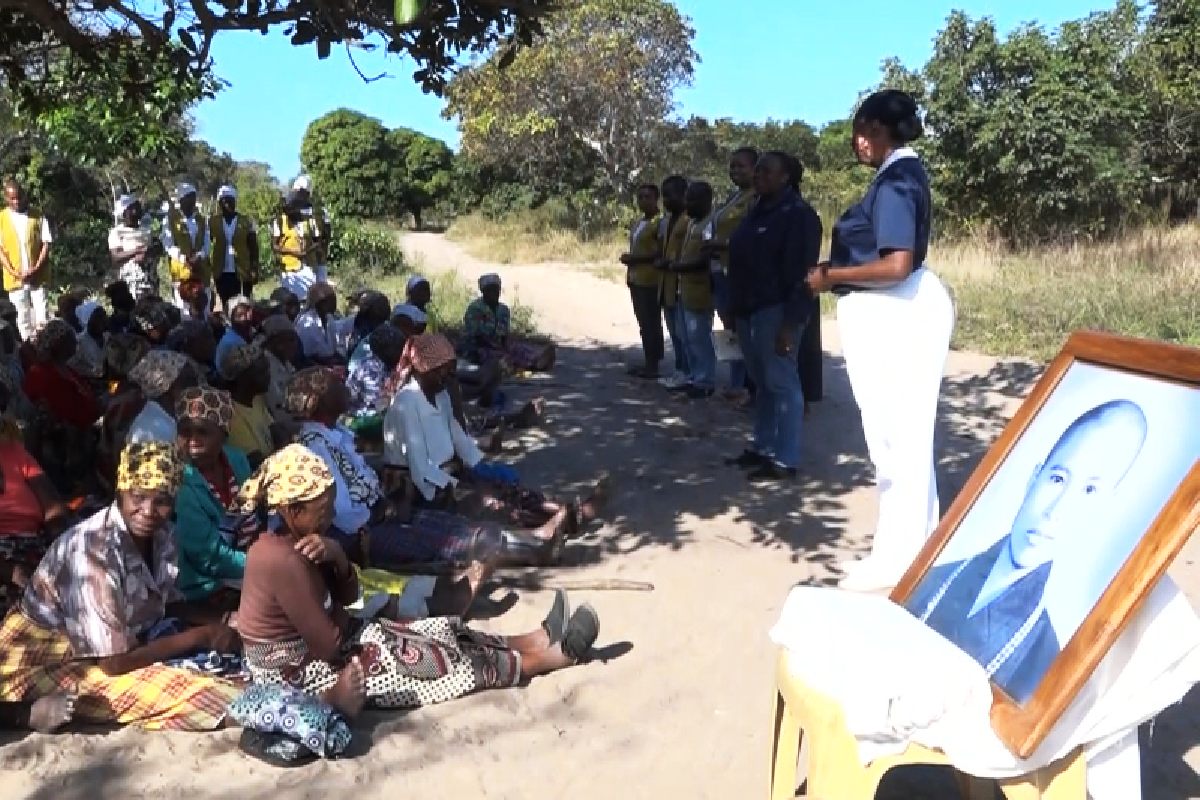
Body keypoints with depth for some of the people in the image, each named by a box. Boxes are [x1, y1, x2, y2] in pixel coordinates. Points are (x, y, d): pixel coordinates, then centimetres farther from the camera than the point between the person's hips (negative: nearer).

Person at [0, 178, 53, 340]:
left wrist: (35, 269, -12)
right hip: (15, 278, 1)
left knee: (42, 317, -2)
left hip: (38, 277, -1)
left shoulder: (38, 217, 2)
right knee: (23, 317, 6)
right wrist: (14, 273, -11)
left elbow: (46, 244, -1)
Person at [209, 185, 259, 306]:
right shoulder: (213, 222, 4)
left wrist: (254, 270, -5)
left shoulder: (246, 222, 2)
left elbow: (253, 248, 2)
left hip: (242, 273, -1)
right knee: (224, 305, 7)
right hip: (221, 273, 1)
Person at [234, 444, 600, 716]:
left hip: (308, 646, 9)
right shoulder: (285, 560, -30)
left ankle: (539, 642, 13)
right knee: (435, 658, -6)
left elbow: (348, 596, 5)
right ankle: (554, 656, 4)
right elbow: (328, 646, -27)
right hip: (301, 671, -9)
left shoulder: (291, 541, 1)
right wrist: (341, 618, -4)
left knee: (437, 633, 5)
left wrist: (336, 555, -15)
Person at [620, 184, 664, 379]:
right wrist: (629, 259, 12)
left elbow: (661, 253, -19)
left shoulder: (659, 223, -11)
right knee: (643, 323, 12)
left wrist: (634, 258, -17)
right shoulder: (638, 224, 19)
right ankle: (647, 362, 18)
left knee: (651, 323, -7)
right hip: (637, 280, 10)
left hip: (650, 282, -10)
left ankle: (653, 365, -4)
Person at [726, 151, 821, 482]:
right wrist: (735, 307, 13)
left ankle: (785, 459, -1)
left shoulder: (797, 215, -11)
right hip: (749, 310, 9)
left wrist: (790, 323, -22)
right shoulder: (756, 212, 17)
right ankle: (762, 447, 23)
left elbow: (801, 272, -17)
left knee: (782, 383, -5)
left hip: (775, 310, -9)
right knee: (762, 383, 14)